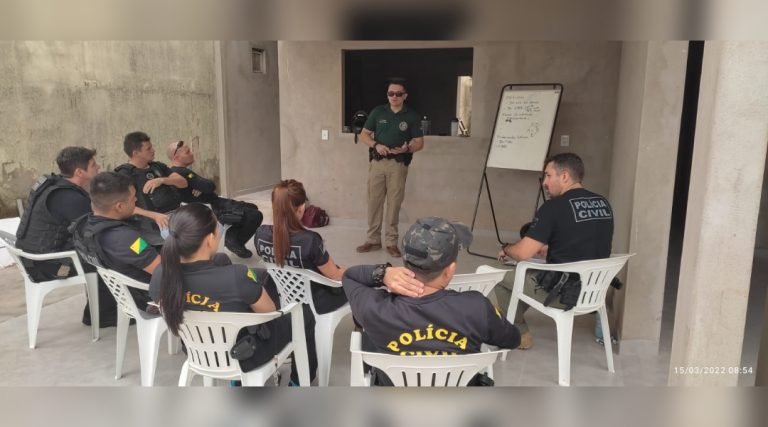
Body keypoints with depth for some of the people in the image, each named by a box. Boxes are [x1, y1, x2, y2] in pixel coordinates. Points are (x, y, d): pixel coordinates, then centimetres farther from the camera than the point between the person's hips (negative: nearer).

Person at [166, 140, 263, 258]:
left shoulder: (174, 172, 11)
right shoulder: (181, 173, -23)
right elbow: (210, 186, -29)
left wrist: (201, 187, -13)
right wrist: (203, 186, -6)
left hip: (211, 205, 11)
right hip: (211, 210, -11)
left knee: (252, 208, 17)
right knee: (255, 215, -16)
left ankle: (231, 236, 14)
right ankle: (236, 242, 2)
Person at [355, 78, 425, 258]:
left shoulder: (412, 116, 1)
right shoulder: (378, 112, 6)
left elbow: (419, 142, 2)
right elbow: (364, 134, 8)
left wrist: (406, 148, -20)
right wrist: (376, 145, -12)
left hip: (398, 165, -1)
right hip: (377, 162, 2)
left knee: (394, 203, 2)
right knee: (374, 201, 4)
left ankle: (391, 242, 12)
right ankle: (373, 240, 15)